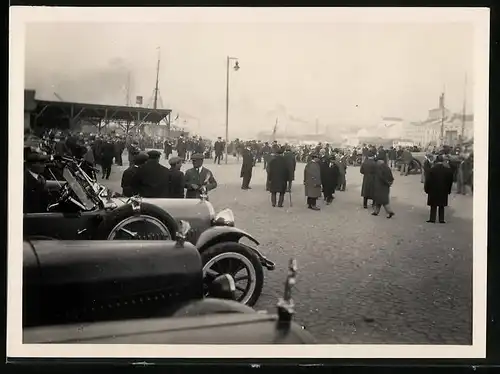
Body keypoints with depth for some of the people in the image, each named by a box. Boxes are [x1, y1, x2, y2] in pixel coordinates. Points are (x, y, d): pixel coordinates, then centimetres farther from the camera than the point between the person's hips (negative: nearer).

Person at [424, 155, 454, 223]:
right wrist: (448, 190, 12)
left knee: (433, 205, 6)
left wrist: (426, 189, 1)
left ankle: (432, 219, 5)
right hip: (443, 190, 2)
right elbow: (450, 180, 4)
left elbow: (428, 180, -8)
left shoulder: (432, 169, -11)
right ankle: (441, 219, 11)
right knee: (441, 206, 11)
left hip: (433, 190, -2)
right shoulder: (448, 169, -2)